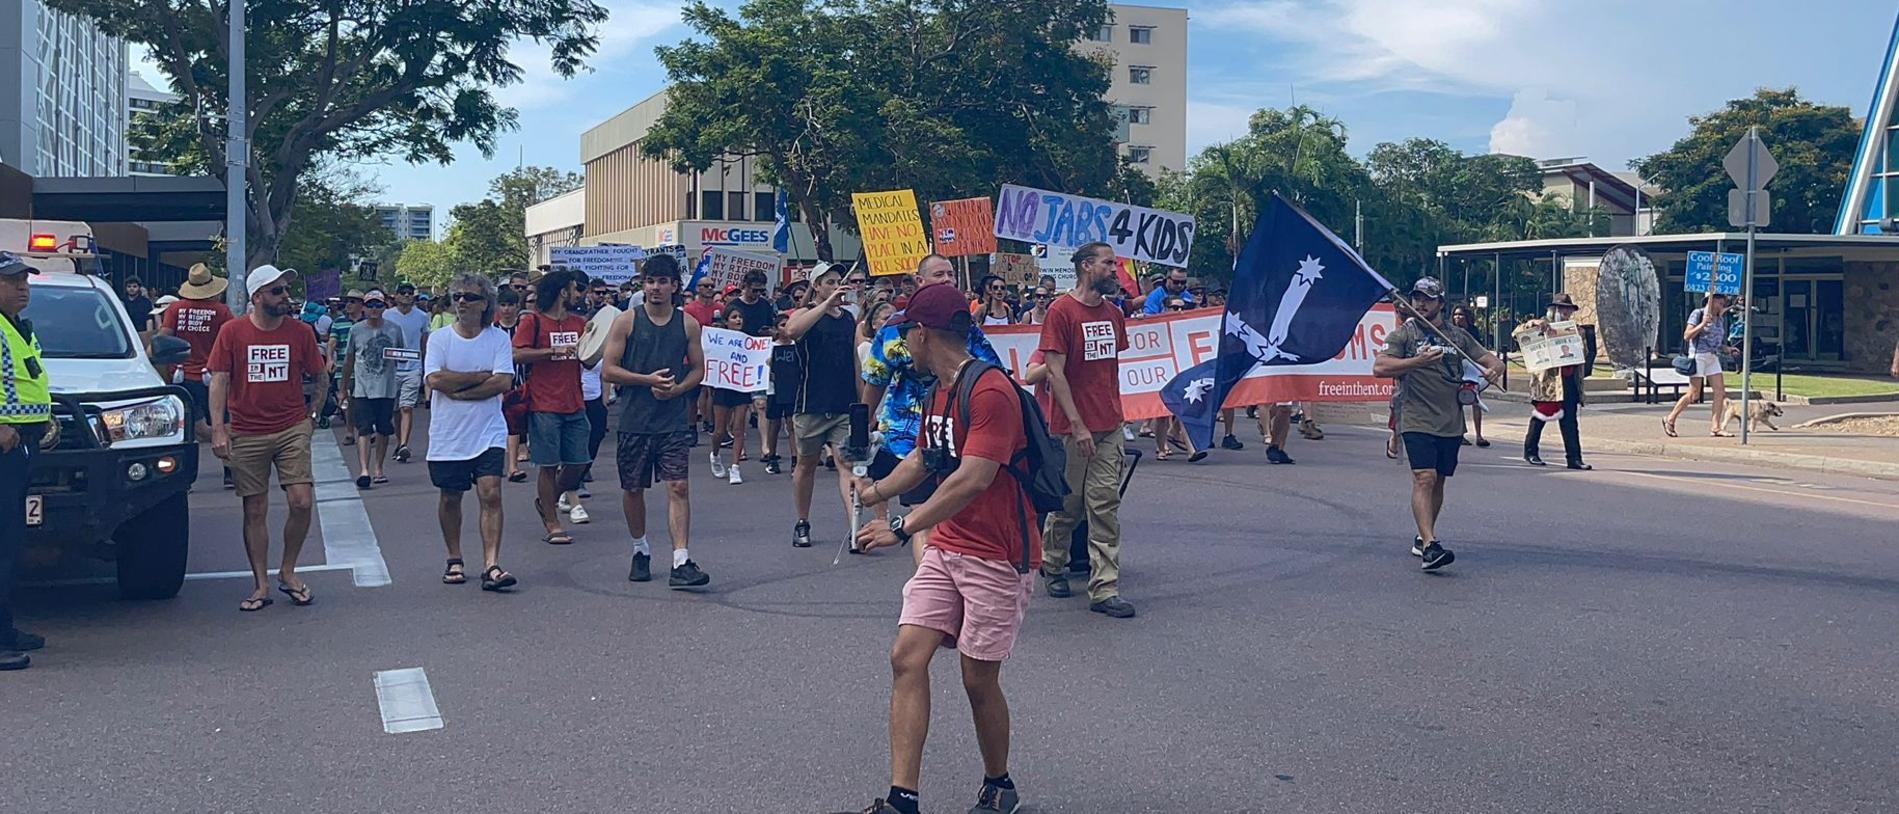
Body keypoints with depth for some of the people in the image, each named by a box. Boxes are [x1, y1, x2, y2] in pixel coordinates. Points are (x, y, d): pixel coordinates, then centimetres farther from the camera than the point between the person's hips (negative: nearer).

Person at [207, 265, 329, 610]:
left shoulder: (301, 332, 2)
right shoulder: (232, 332, -1)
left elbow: (319, 375, 13)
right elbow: (219, 381, -2)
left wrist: (312, 416, 7)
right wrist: (218, 430, -8)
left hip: (292, 430, 1)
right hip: (246, 435, 0)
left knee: (302, 502, -10)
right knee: (255, 512, 4)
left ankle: (288, 572, 11)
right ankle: (261, 586, 13)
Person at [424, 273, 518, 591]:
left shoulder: (499, 338, 0)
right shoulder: (439, 338, 1)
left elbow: (503, 382, -12)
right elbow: (436, 379, -13)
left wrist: (459, 391, -13)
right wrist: (482, 376, -11)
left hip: (488, 433, -1)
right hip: (448, 434, 1)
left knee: (491, 494, -11)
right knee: (450, 498, 11)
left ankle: (491, 565, -13)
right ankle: (454, 560, 28)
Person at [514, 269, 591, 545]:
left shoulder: (579, 323, 13)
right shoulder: (533, 321, -4)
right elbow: (517, 354, -14)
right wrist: (554, 351, -20)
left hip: (575, 406, 6)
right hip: (544, 406, -6)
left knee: (577, 463, 7)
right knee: (549, 466, 0)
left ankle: (547, 501, 32)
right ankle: (553, 525, 8)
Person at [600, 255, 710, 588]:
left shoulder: (688, 324, 5)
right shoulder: (626, 321, 0)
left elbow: (698, 369, 11)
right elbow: (608, 370, -2)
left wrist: (676, 389, -9)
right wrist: (648, 380, -14)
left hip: (674, 421, 0)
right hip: (634, 420, 0)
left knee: (679, 487, -10)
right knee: (633, 488, 10)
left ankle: (681, 562, -14)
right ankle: (640, 550, 31)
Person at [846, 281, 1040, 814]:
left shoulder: (990, 391, -19)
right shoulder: (941, 390, 12)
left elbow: (973, 479, -28)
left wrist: (903, 528, -28)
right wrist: (877, 491, 33)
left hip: (997, 556, -8)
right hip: (945, 549, 8)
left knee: (979, 680, 1)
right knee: (907, 657, -3)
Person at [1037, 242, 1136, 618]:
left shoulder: (1113, 313, 11)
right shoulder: (1061, 311, -9)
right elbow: (1055, 372, -13)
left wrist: (1117, 417, 14)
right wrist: (1078, 425, -16)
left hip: (1109, 427, 5)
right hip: (1071, 427, -5)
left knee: (1106, 507, 0)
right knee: (1067, 504, 7)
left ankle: (1105, 590, 1)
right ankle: (1052, 565, 32)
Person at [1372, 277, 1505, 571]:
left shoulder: (1458, 337, 14)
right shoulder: (1403, 333, 3)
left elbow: (1493, 360, 15)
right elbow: (1379, 368, -9)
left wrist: (1493, 369, -10)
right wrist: (1417, 362, -19)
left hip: (1451, 423, 5)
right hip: (1417, 422, -5)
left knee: (1438, 481, 12)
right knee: (1424, 479, -17)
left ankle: (1423, 538, 28)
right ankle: (1429, 546, -24)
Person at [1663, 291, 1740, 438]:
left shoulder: (1720, 319, 14)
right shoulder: (1698, 314, -6)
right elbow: (1686, 336, -12)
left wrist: (1728, 350, 3)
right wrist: (1703, 324, -22)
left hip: (1713, 358, 7)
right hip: (1698, 356, -7)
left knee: (1720, 392, -4)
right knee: (1694, 395, -6)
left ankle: (1716, 428, -1)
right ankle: (1670, 420, 9)